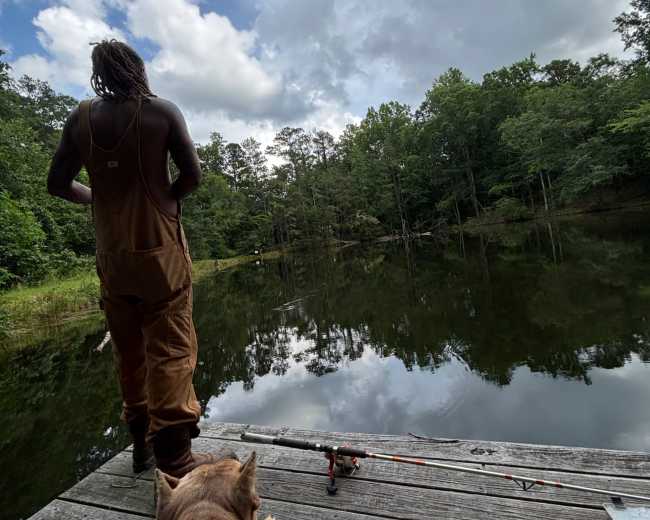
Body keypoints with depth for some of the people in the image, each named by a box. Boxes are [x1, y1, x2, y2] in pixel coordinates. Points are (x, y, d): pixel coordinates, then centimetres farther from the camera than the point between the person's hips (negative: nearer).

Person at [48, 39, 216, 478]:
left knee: (129, 353, 15)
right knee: (171, 351, -1)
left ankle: (142, 445, 28)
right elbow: (193, 176, -5)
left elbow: (58, 183, 8)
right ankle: (174, 459, 2)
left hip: (111, 255, 4)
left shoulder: (81, 118, 6)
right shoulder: (163, 111, -2)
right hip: (160, 250, -4)